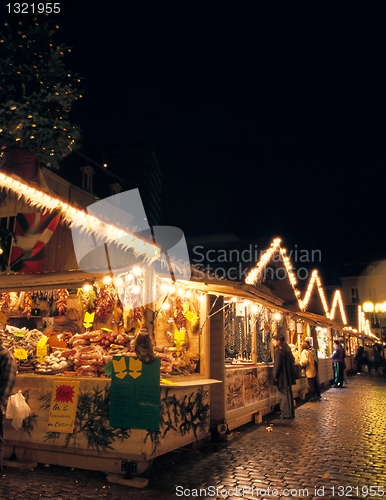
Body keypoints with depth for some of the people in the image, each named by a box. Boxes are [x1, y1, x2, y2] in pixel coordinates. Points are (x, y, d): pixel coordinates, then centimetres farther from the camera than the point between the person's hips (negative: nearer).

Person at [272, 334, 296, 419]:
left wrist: (275, 376, -12)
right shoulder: (286, 349, 11)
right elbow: (292, 361, 16)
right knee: (288, 394, 14)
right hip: (288, 375, 8)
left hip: (282, 376, -8)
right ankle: (291, 413, 21)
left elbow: (277, 364, -18)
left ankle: (286, 414, 4)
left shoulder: (278, 350, -14)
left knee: (283, 395, 0)